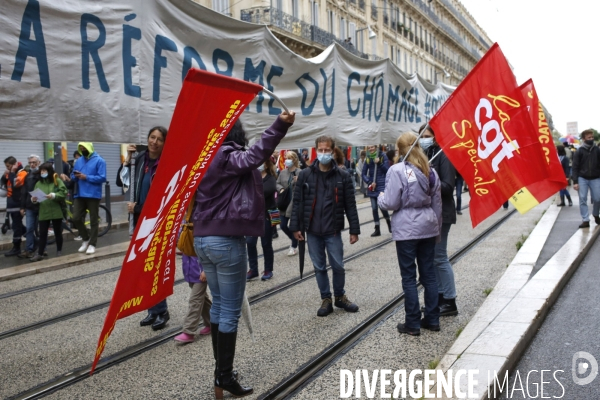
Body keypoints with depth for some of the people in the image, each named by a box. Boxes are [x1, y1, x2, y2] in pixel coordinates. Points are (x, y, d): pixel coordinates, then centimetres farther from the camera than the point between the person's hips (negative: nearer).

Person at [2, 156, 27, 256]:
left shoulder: (22, 173, -12)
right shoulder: (10, 173, 15)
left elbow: (15, 184, -26)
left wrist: (12, 172, -18)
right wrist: (5, 175, -2)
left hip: (18, 204, -9)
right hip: (11, 203, 9)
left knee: (16, 225, -5)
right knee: (18, 225, 14)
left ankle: (16, 248, 1)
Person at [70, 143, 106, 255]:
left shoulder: (99, 161, -5)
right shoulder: (78, 161, 13)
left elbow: (102, 178, -13)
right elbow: (73, 177, 16)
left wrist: (86, 177, -17)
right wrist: (75, 176, -7)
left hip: (93, 195, -5)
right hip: (79, 195, 5)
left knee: (93, 221, 3)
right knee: (76, 219, 1)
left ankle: (92, 244, 11)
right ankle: (86, 239, 22)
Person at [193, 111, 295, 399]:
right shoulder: (230, 158, -12)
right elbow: (255, 155, -34)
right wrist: (280, 126, -43)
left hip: (202, 239, 9)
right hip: (226, 241, -9)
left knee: (218, 304, 18)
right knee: (230, 310, -1)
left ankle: (220, 369, 26)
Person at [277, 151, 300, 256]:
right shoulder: (283, 172, 8)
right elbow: (277, 183, 11)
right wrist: (281, 189, -9)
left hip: (295, 203, -6)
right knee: (283, 225, 10)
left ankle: (294, 246, 23)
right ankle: (294, 240, 36)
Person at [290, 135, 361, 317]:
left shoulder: (342, 176, -2)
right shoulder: (305, 175, 0)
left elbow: (350, 205, 0)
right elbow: (297, 202, 3)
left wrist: (354, 230, -2)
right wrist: (295, 226, 0)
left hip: (333, 231, -1)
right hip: (312, 231, 1)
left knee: (338, 266, 7)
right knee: (319, 267, 10)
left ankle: (340, 296, 29)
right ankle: (326, 299, 25)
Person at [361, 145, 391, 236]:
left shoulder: (383, 156, -3)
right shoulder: (367, 158, 5)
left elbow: (387, 169, -6)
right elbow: (364, 174, 7)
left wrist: (379, 163, -18)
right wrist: (369, 182, -8)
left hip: (382, 185, -3)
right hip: (372, 186, 3)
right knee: (374, 208, 3)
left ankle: (389, 224, 18)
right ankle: (377, 229, 13)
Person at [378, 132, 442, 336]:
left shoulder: (397, 170, -13)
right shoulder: (430, 171, 7)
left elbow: (391, 203, -13)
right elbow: (437, 204, 12)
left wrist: (380, 198, 8)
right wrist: (437, 227, 22)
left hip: (407, 229, -6)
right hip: (428, 227, 6)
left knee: (409, 277, 2)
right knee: (429, 274, 12)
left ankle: (413, 323, 9)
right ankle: (432, 319, 20)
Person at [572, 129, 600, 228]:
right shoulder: (579, 151, -3)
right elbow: (575, 167, -4)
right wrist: (575, 181, -10)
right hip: (582, 178, -1)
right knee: (583, 199, -3)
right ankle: (585, 220, 2)